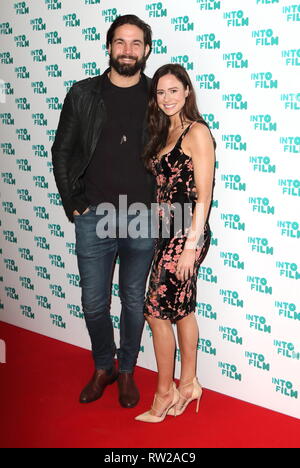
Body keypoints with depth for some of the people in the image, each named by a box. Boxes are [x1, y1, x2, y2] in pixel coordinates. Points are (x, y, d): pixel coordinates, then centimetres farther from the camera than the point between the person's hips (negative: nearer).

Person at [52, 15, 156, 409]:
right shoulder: (83, 95, 1)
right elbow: (62, 151, 6)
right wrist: (72, 204, 0)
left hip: (142, 218, 0)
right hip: (93, 218, 0)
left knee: (133, 302, 12)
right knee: (94, 304, 9)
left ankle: (126, 371, 32)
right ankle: (103, 368, 32)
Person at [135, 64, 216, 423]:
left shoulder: (197, 132, -12)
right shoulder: (163, 133, 13)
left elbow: (203, 195, -15)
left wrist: (191, 245, -18)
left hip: (187, 234, -8)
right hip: (167, 233, 8)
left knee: (157, 311, -3)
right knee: (181, 308, 14)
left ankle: (164, 393, 11)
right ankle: (188, 383, 27)